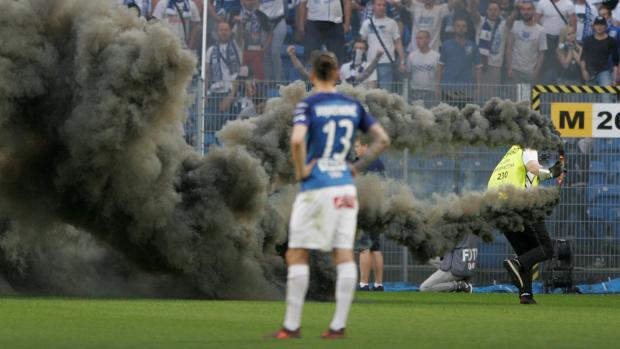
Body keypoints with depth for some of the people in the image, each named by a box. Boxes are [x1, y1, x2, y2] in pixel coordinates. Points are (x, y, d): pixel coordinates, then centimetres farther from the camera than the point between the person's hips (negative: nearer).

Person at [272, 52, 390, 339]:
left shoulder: (308, 106, -8)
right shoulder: (353, 106, 7)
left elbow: (297, 140, -25)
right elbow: (383, 140, 8)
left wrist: (300, 172, -10)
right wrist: (357, 167, 11)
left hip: (316, 188, -5)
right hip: (345, 187, 5)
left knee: (296, 255, 2)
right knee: (344, 255, 4)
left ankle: (292, 325, 0)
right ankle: (339, 325, 1)